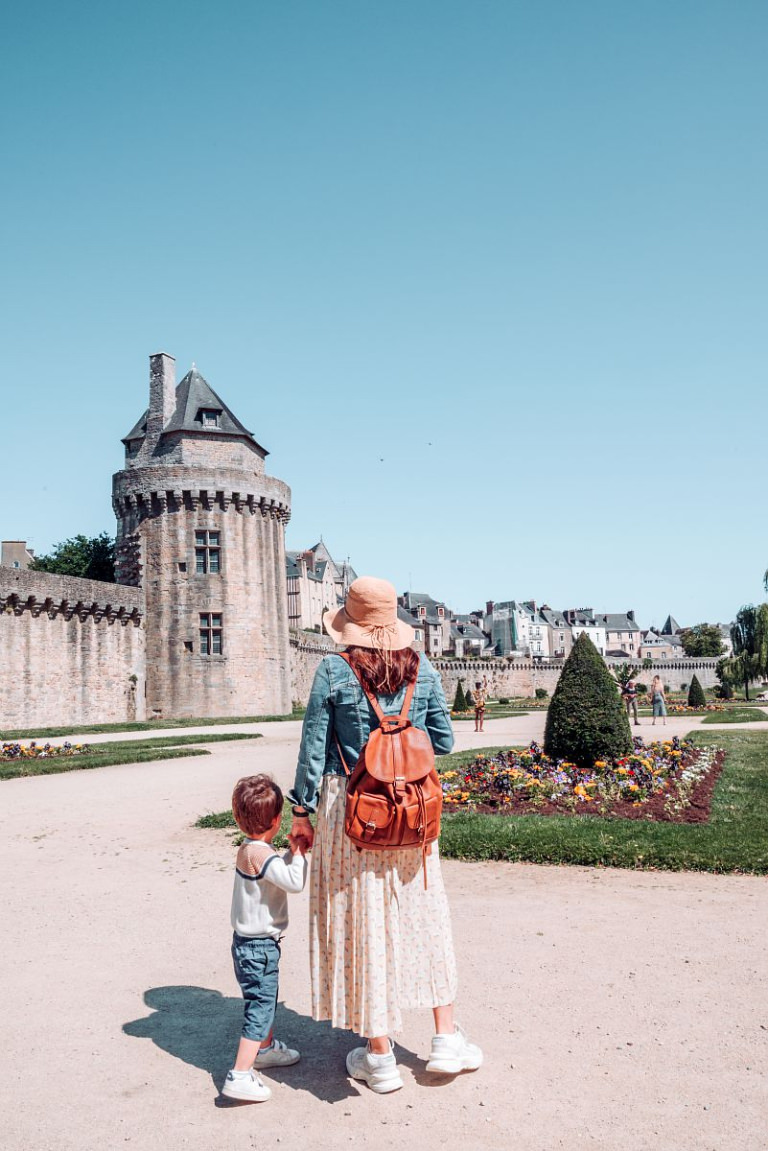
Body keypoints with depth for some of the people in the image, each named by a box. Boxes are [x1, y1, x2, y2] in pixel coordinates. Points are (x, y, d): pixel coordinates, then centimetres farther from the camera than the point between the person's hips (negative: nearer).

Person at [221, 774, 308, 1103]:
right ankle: (240, 1075, -3)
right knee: (260, 1005, -4)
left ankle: (265, 1048, 45)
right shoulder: (260, 854, -26)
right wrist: (299, 853, -14)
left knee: (265, 999, 26)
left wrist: (293, 852, 7)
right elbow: (295, 882, -28)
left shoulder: (250, 849, 4)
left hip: (249, 942, 10)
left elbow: (278, 871, 19)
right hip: (258, 946, -10)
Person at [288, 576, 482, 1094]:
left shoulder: (333, 671, -10)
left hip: (349, 809, -3)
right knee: (425, 914, 17)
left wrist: (302, 811, 2)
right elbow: (444, 741, 4)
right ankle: (447, 1038, 24)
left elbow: (313, 749, -7)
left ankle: (379, 1057, 20)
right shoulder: (422, 668, -2)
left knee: (360, 921, 8)